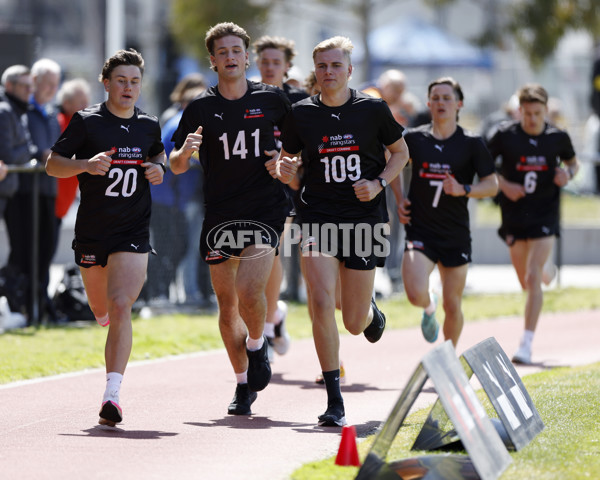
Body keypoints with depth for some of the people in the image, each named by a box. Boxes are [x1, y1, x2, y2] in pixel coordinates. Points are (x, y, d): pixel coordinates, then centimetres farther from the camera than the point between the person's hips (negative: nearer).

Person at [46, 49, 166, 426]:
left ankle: (112, 394, -21)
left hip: (133, 234, 0)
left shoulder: (149, 126, 4)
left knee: (121, 306, -17)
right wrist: (85, 164, -22)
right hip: (91, 232, 0)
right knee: (101, 308, 16)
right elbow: (53, 164, -3)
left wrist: (158, 168, 2)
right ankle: (108, 315, 56)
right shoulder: (87, 122, -5)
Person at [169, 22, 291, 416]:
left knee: (248, 292, -20)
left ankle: (257, 344, 10)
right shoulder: (201, 108, 2)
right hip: (218, 214, 2)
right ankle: (244, 384, 22)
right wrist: (185, 151, -17)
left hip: (265, 210, -2)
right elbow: (177, 166, 5)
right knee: (227, 304, 7)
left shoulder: (272, 99, 1)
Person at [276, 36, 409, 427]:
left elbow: (401, 152, 11)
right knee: (321, 304, -18)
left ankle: (372, 314, 45)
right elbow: (287, 159, 12)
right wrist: (285, 170, -13)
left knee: (354, 322, 4)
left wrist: (378, 183, -7)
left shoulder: (373, 109, -2)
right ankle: (334, 401, -10)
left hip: (364, 217, 0)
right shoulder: (301, 114, 1)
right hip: (317, 217, 0)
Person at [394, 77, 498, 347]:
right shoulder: (414, 138, 2)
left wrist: (464, 190, -19)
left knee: (452, 307, 5)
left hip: (456, 235, 0)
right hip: (420, 231, 0)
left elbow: (492, 185, -2)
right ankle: (429, 308, 17)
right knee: (415, 294, -20)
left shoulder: (471, 144, -2)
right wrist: (399, 198, 10)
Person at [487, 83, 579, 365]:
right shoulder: (505, 136, -8)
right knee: (526, 284, 12)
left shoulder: (558, 138, -4)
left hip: (545, 215, -1)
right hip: (514, 215, 2)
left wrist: (568, 173, -9)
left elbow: (572, 162, 14)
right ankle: (546, 268, 51)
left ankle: (526, 344, -13)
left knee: (533, 278, -14)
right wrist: (503, 185, -14)